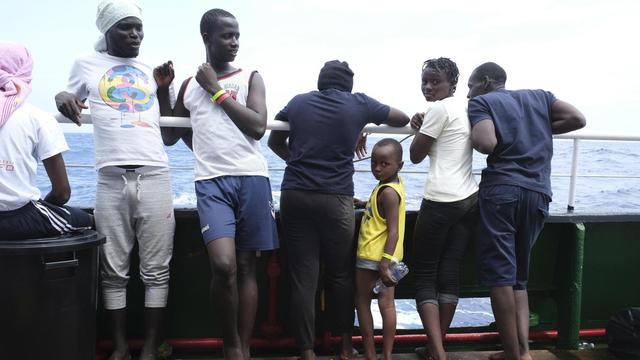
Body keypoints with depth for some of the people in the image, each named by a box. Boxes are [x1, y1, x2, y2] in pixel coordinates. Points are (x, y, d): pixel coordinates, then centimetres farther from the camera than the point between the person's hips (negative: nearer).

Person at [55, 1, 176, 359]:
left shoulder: (151, 70, 18)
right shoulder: (87, 64, 12)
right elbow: (72, 107, 23)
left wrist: (166, 87, 9)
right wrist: (62, 97, 1)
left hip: (155, 176, 1)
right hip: (112, 179, -1)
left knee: (156, 269, 0)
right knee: (114, 270, 3)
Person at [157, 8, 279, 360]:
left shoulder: (250, 77, 11)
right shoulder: (189, 85, 17)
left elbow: (258, 127, -4)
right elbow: (170, 136, 24)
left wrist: (217, 91, -1)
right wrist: (162, 91, 15)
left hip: (252, 178, 0)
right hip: (211, 181, 0)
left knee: (246, 265, 3)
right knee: (223, 265, -17)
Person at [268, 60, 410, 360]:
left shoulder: (297, 102, 13)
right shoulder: (359, 104, 7)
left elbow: (275, 142, 26)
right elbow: (403, 119, 22)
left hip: (294, 196, 2)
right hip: (335, 199, -1)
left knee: (302, 278, 3)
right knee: (340, 274, 13)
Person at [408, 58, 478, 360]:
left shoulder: (439, 109, -9)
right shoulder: (466, 107, 16)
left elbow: (416, 155, -3)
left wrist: (419, 127, 11)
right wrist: (425, 127, 10)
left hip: (441, 201, -8)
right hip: (470, 199, 8)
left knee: (424, 274, 2)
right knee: (450, 273, 10)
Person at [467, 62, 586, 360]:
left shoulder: (481, 102, 7)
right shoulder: (539, 96, 23)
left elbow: (487, 144, -11)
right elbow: (577, 119, 10)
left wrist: (473, 135, 9)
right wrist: (541, 131, 20)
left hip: (501, 190, -5)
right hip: (538, 194, 5)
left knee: (498, 274, 0)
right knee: (518, 276, 15)